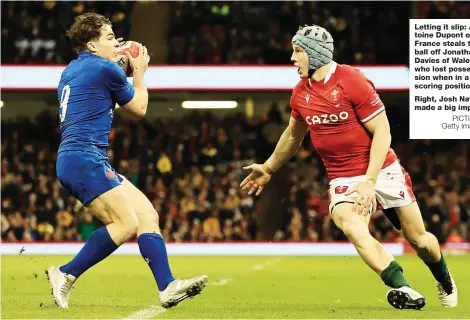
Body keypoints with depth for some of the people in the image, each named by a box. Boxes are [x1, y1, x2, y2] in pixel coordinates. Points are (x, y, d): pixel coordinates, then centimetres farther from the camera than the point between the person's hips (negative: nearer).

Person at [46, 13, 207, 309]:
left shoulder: (72, 70, 19)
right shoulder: (106, 69, -6)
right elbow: (139, 108, 8)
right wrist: (139, 71, 22)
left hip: (72, 160, 10)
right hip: (84, 159, -10)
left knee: (147, 214, 1)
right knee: (128, 223, -18)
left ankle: (168, 287, -10)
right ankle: (66, 275, -13)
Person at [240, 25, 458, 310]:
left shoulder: (352, 81, -15)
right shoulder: (300, 93, 3)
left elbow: (382, 132, -15)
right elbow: (293, 136, 24)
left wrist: (369, 180, -21)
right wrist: (268, 169, 31)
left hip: (381, 169, -3)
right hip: (343, 178, 3)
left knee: (419, 238, 3)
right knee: (352, 227, -29)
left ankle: (444, 279, 35)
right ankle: (403, 290, -36)